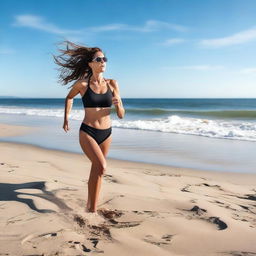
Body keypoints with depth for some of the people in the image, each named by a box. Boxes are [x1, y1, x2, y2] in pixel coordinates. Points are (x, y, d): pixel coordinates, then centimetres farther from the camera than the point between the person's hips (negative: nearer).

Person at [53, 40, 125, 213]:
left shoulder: (112, 84, -2)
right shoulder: (82, 84, -7)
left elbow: (121, 115, -1)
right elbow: (69, 98, 16)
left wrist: (118, 104, -22)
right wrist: (66, 119, 12)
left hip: (106, 134, 4)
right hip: (87, 132, -3)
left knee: (96, 168, 21)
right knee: (101, 166, -25)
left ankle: (90, 204, 48)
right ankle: (92, 209, -11)